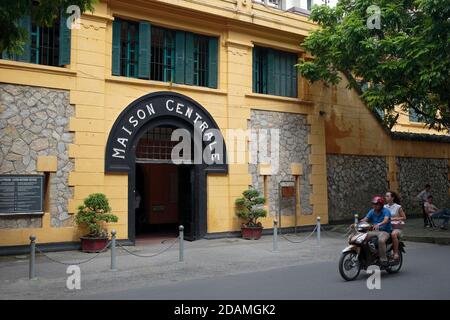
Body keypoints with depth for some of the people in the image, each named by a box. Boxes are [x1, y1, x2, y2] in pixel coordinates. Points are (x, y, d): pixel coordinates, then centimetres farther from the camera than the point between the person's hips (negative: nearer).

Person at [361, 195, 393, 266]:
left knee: (381, 240, -36)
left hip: (385, 231, -6)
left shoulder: (385, 211, -11)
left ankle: (383, 260, -26)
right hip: (375, 231, 6)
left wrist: (378, 224, -50)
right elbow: (365, 219, -4)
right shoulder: (372, 212, 7)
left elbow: (386, 220, -30)